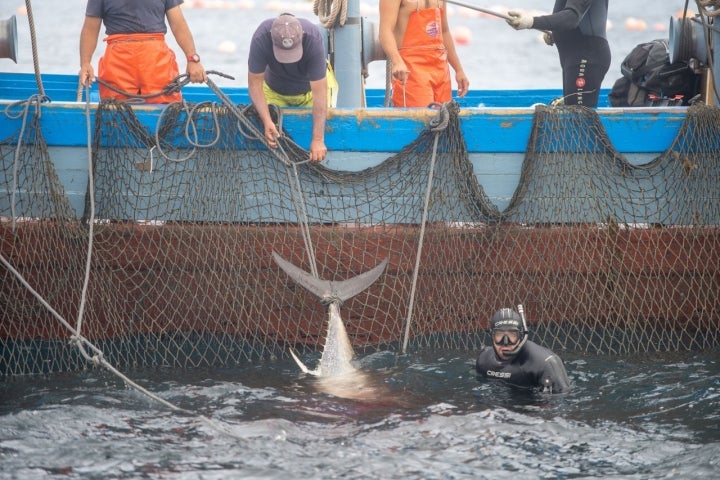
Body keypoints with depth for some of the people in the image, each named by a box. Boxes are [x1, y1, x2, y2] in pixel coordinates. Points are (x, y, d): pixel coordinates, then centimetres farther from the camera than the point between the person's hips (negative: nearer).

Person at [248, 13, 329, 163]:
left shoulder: (314, 39, -38)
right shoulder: (261, 38, -35)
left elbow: (319, 93, -37)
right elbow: (254, 83, -26)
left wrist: (318, 140, -41)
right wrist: (267, 121, -40)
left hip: (309, 88, 0)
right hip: (274, 91, 0)